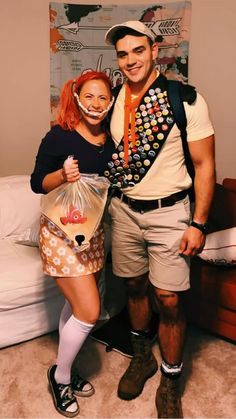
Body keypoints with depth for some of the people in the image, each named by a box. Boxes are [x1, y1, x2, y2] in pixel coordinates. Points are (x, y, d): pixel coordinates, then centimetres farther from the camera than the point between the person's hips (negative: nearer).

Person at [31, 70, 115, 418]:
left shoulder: (111, 140, 4)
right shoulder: (59, 136, -13)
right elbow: (37, 183, -10)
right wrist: (63, 174, -27)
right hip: (61, 231, -6)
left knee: (76, 305, 16)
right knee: (89, 312, -8)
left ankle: (65, 371, 37)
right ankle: (60, 376, 18)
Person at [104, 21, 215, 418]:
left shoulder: (187, 100, -11)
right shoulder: (114, 100, 3)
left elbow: (204, 163, -9)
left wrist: (198, 223, -13)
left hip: (168, 213, -4)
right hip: (124, 210, 4)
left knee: (169, 300, -1)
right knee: (135, 287, 16)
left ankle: (169, 383, 21)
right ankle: (141, 358, 39)